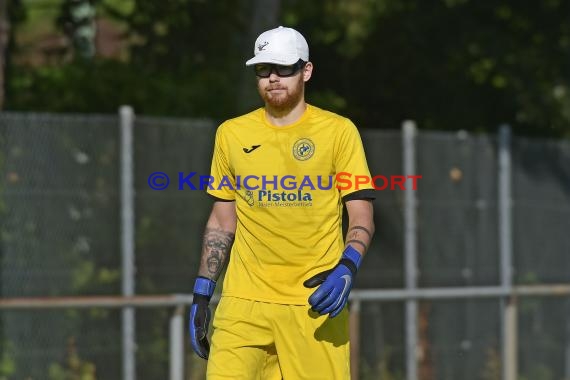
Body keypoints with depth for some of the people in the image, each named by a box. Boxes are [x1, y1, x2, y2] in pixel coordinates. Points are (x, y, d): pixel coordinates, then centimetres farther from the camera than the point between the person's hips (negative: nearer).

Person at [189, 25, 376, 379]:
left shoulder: (339, 131, 2)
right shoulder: (231, 133, 11)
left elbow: (362, 216, 0)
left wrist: (346, 268, -18)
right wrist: (202, 293, 11)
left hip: (315, 301, -2)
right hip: (244, 305, 2)